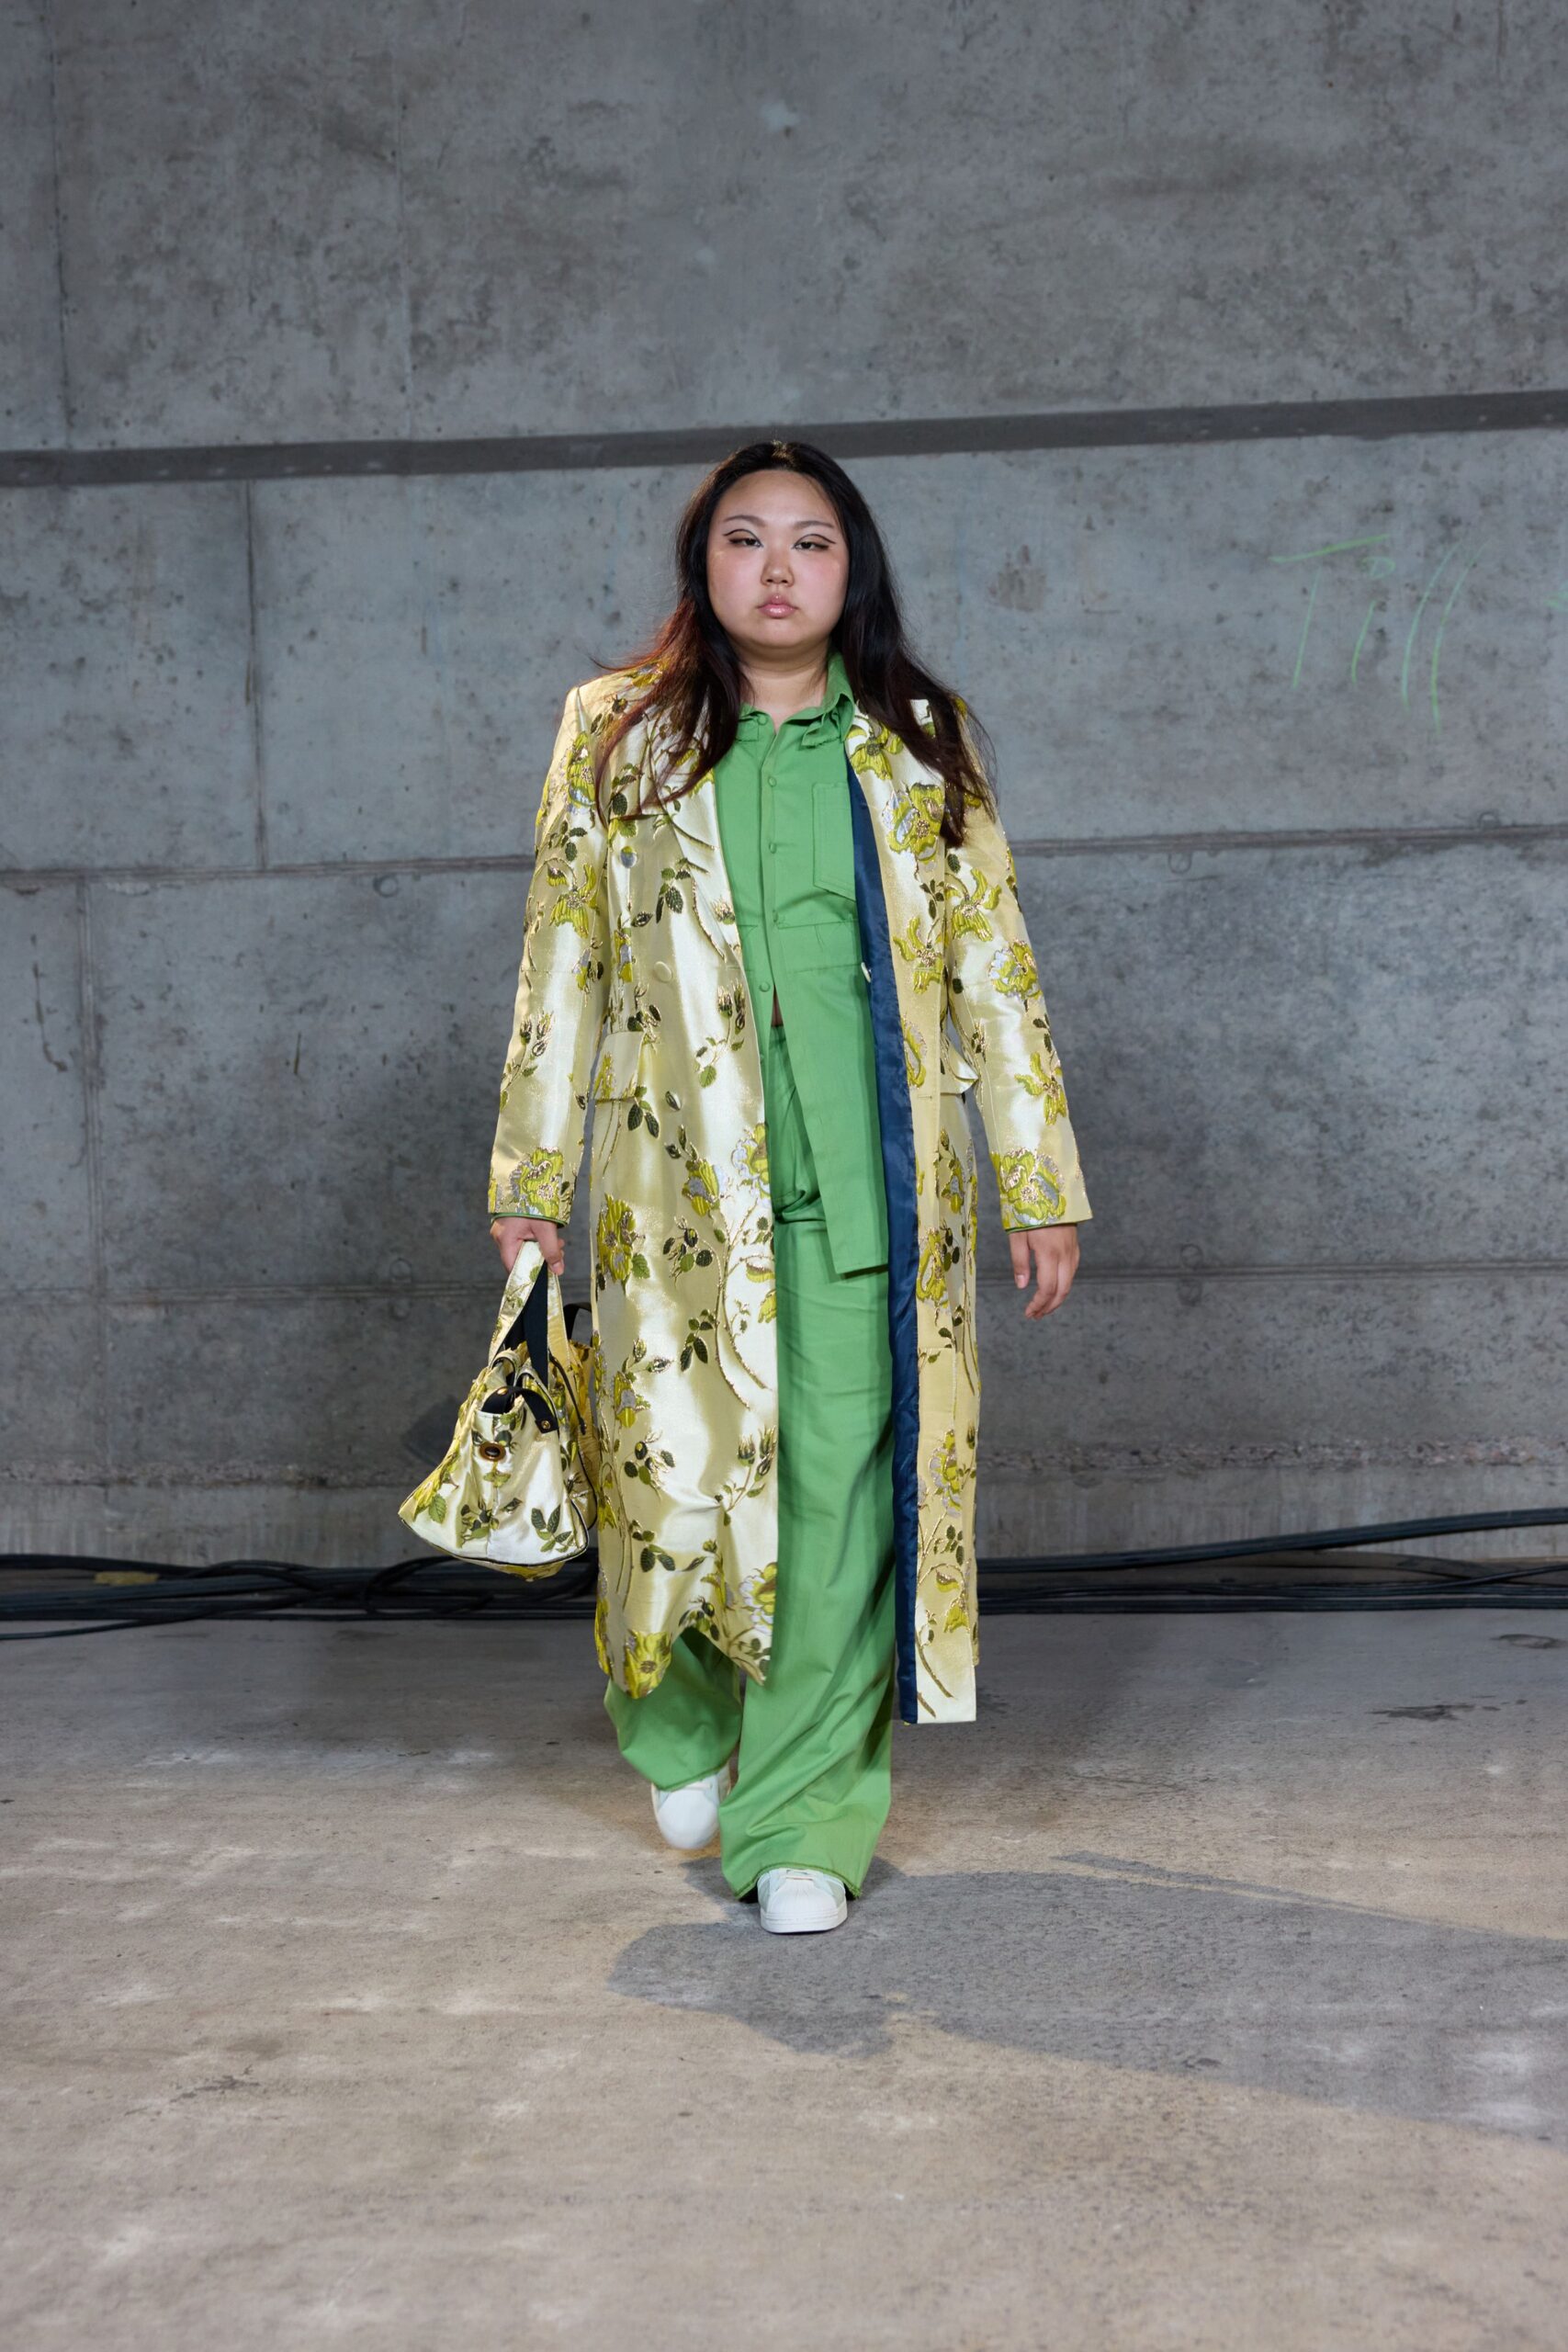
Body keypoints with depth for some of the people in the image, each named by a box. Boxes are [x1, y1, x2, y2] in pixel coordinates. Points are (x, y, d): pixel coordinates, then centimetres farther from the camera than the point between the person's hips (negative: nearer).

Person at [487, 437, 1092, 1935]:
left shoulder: (922, 745, 10)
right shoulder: (617, 737, 8)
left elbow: (994, 972, 10)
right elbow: (561, 967, 9)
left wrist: (1040, 1182, 7)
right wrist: (529, 1179, 6)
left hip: (867, 1184, 1)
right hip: (683, 1185, 0)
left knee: (842, 1498, -4)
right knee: (685, 1480, -3)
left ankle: (802, 1820, 9)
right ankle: (680, 1717, 30)